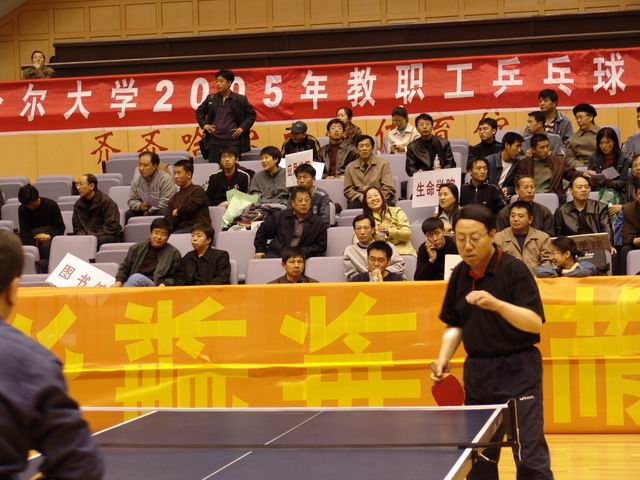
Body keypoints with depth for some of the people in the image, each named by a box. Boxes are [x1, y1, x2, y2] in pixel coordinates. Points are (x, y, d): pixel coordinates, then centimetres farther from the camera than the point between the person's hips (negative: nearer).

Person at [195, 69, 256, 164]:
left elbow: (251, 114, 9)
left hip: (233, 140, -2)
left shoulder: (240, 99, 1)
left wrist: (243, 128, -1)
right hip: (214, 140, 3)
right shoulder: (211, 98, 9)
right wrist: (204, 124, 8)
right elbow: (199, 112, 23)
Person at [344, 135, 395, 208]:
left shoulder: (383, 164, 9)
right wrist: (362, 198, -9)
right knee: (352, 206, -34)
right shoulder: (350, 167, 15)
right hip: (359, 201, 2)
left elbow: (389, 188, 2)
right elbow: (348, 191, 10)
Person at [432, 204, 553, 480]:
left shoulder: (514, 270, -12)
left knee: (530, 456, -10)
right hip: (477, 370, 6)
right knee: (478, 456, 10)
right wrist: (443, 358, 1)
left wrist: (497, 304, -33)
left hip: (517, 368, -6)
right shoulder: (459, 275, 5)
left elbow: (535, 323, -20)